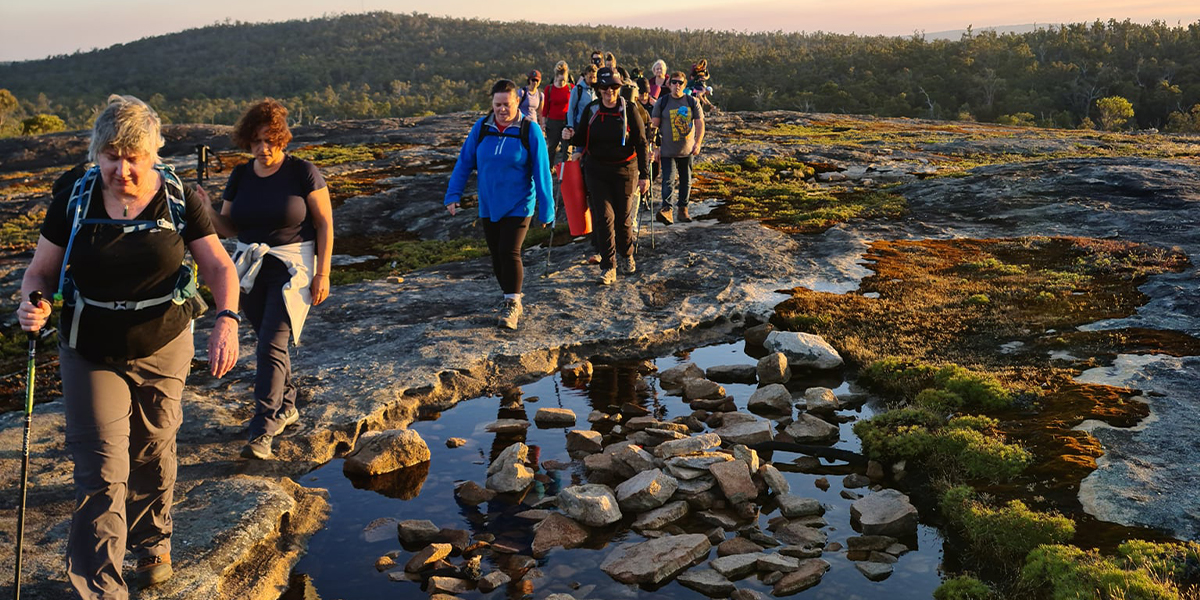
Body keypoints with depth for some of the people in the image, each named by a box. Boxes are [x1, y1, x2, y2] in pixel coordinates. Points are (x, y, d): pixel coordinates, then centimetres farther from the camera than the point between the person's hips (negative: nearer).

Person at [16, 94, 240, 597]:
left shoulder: (179, 201, -7)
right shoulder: (73, 202, -6)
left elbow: (219, 267, -9)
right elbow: (40, 272, -1)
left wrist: (226, 320, -28)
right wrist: (32, 306, -24)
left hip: (163, 351, 1)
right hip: (90, 356, -1)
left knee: (153, 455, 17)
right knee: (100, 474, -4)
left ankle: (153, 543, 43)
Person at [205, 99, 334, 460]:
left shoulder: (302, 173, -9)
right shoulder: (240, 176, 6)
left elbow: (325, 224, -7)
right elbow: (228, 228, 8)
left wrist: (322, 273, -11)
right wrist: (207, 210, -13)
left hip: (292, 268, -6)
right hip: (251, 269, 6)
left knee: (271, 346, -13)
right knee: (271, 343, 15)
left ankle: (262, 433, -10)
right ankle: (286, 408, 33)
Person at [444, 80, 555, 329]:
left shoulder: (530, 130, -9)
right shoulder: (481, 128, -1)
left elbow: (541, 172, -8)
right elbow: (464, 162, 4)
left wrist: (546, 210, -8)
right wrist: (453, 195, -2)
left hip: (518, 205, -4)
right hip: (489, 206, 4)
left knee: (509, 252, -15)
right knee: (496, 256, 10)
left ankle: (512, 305, -3)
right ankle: (513, 301, 27)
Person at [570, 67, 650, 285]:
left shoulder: (629, 112, -5)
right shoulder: (591, 110, 1)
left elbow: (641, 144, -3)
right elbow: (581, 138, 15)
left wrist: (644, 175, -6)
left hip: (624, 171, -1)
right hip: (597, 171, 1)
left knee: (623, 217, 8)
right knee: (603, 218, -6)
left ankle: (627, 256, 33)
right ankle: (608, 267, -1)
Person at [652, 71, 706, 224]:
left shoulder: (692, 102, 4)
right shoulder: (662, 102, 0)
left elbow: (700, 124, 5)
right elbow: (654, 125, 1)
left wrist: (698, 143, -7)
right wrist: (655, 147, -4)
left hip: (687, 150, 2)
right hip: (667, 150, -2)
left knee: (686, 181, 10)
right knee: (668, 180, -13)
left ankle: (683, 209, 22)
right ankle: (666, 210, -22)